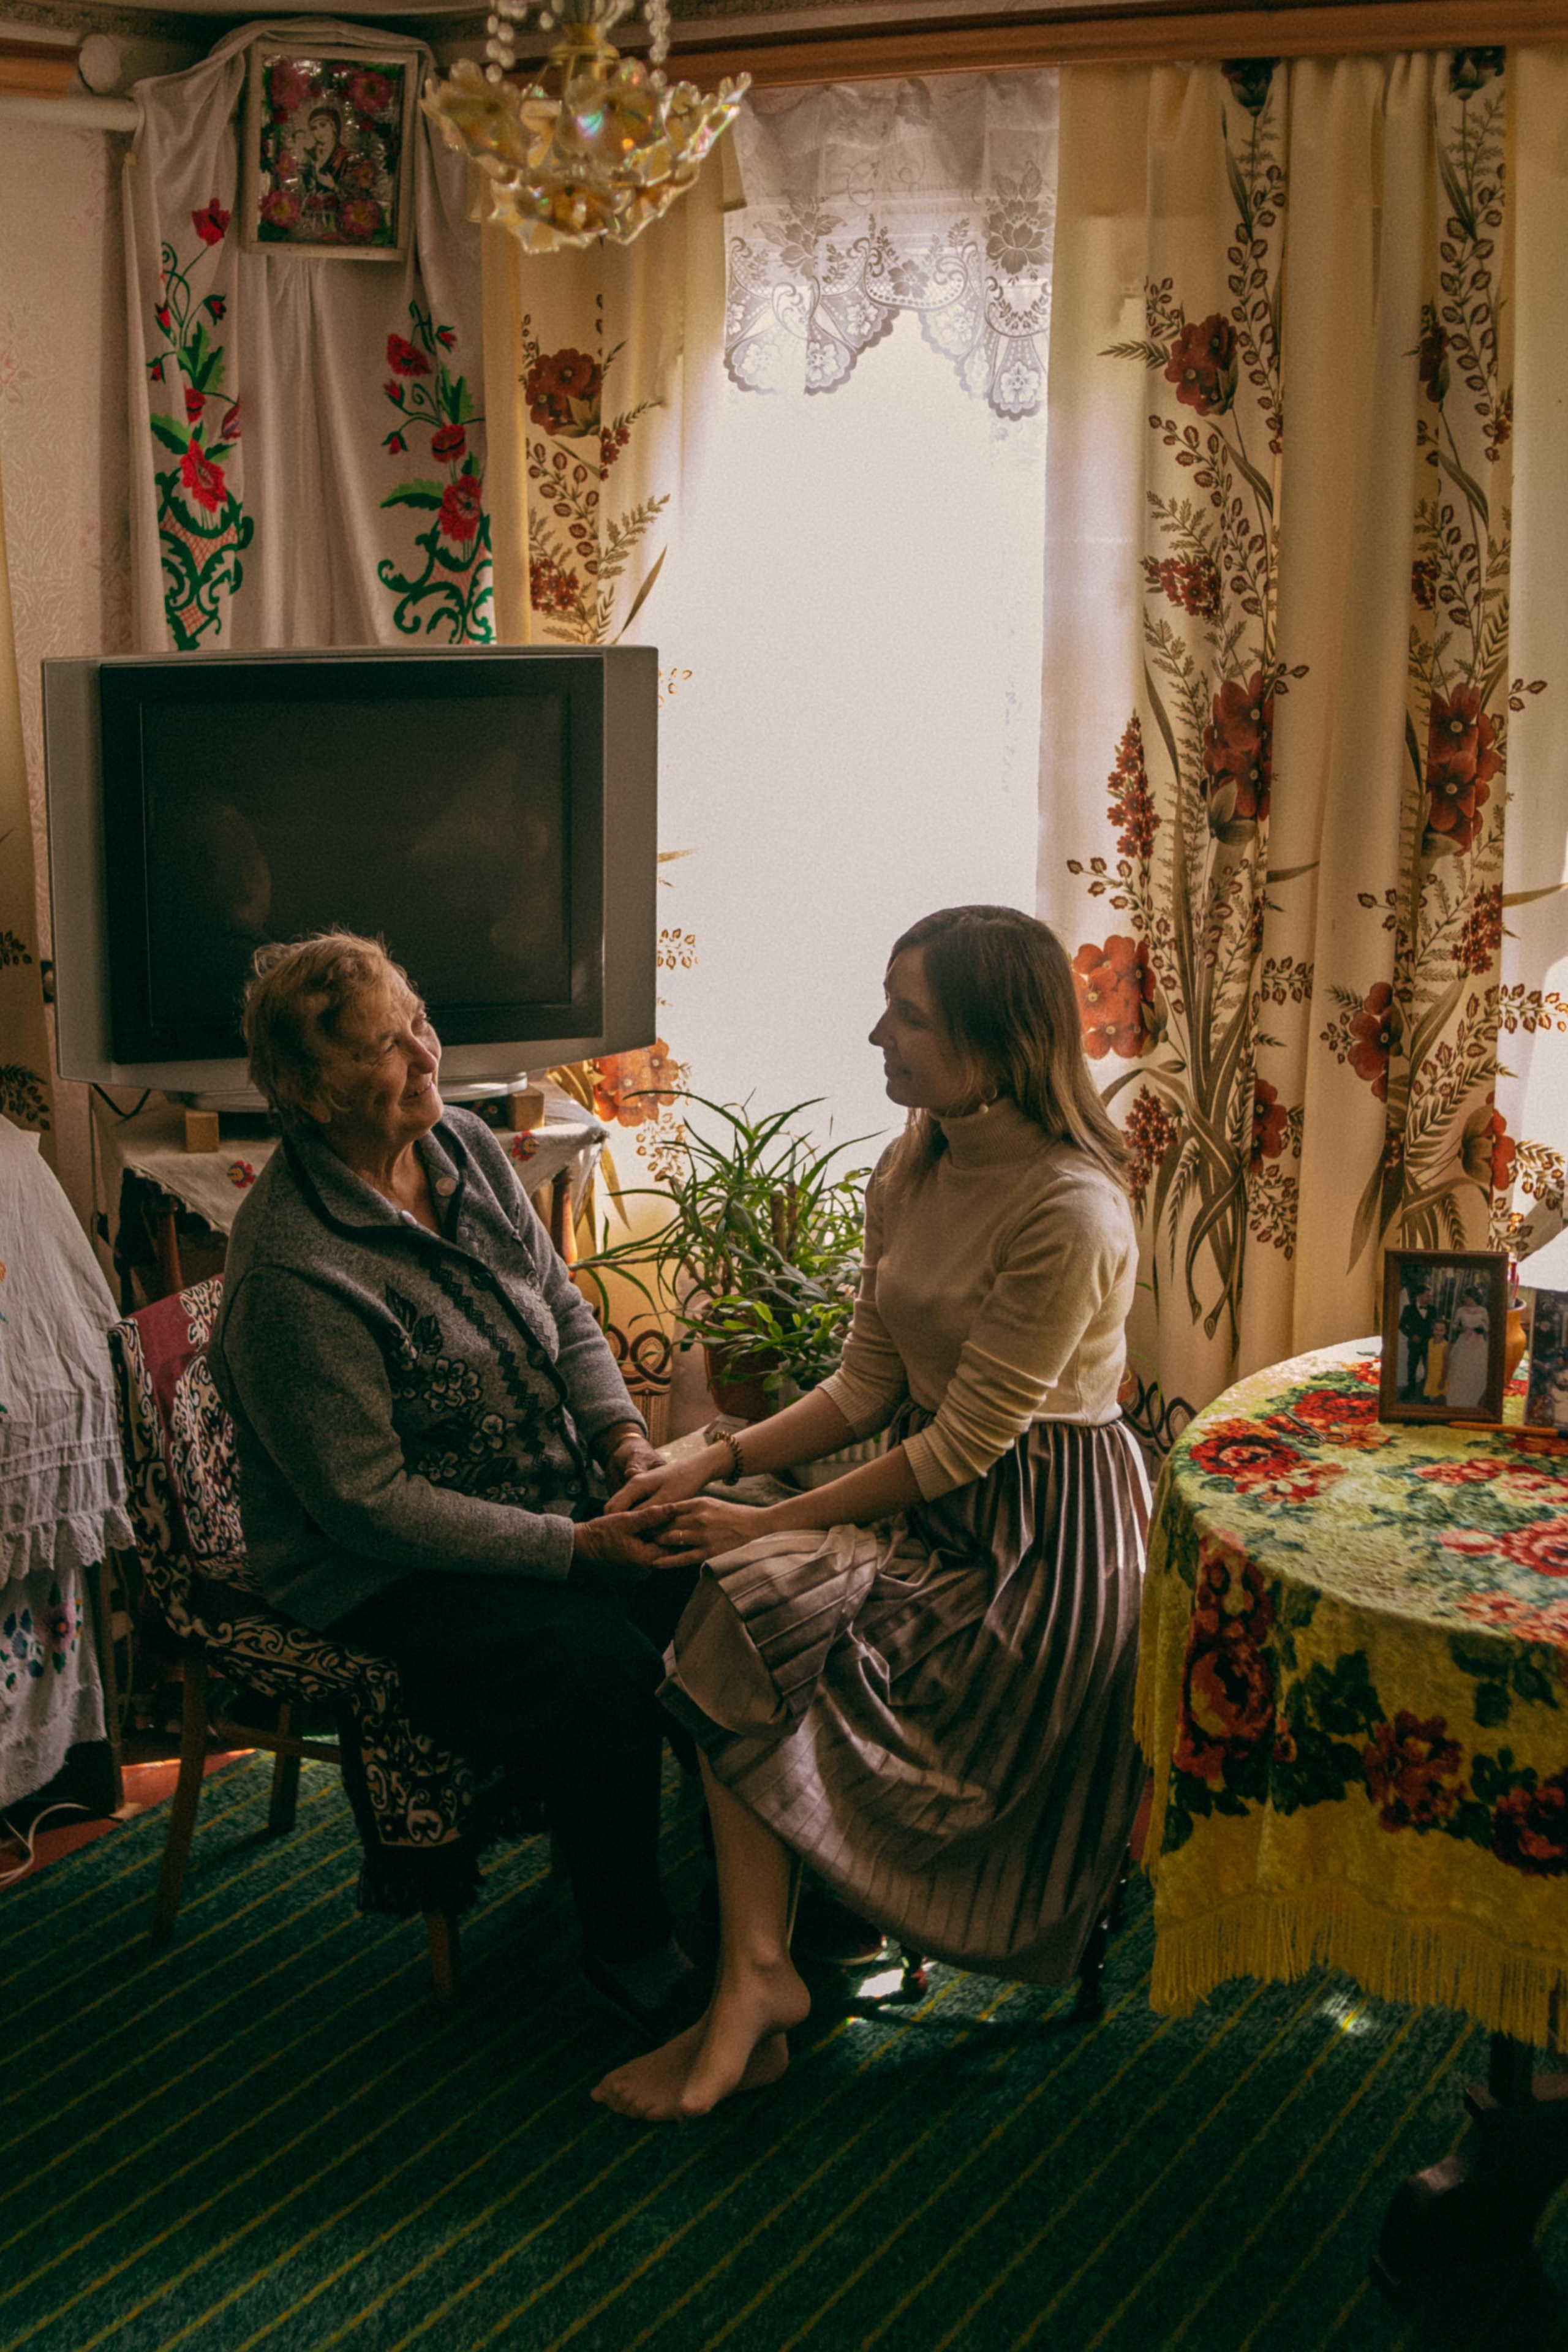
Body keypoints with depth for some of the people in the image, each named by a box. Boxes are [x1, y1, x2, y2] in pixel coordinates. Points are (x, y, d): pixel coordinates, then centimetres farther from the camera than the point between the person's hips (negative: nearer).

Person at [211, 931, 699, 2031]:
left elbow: (564, 1308, 12)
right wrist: (574, 1548, -24)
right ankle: (628, 1947, -3)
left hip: (554, 1498, 7)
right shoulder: (294, 1270, -24)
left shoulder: (465, 1146, 0)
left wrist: (625, 1435, -7)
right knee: (604, 1663, -27)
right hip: (383, 1576, -7)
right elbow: (365, 1502, -22)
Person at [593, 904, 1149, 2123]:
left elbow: (967, 1443, -20)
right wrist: (714, 1463, -3)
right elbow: (868, 1385, 9)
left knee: (760, 1612, -20)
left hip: (1040, 1542, -8)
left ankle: (757, 1979, -6)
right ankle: (754, 1978, -19)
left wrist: (768, 1523, -16)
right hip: (933, 1501, 8)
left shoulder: (1068, 1213, -21)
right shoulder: (912, 1172, 5)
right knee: (729, 1606, -18)